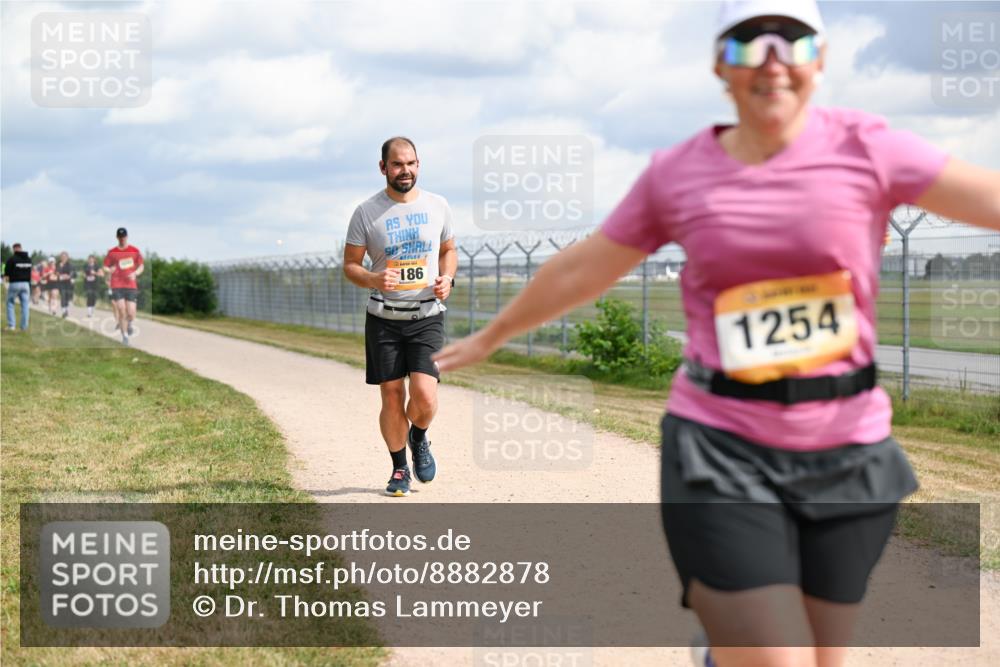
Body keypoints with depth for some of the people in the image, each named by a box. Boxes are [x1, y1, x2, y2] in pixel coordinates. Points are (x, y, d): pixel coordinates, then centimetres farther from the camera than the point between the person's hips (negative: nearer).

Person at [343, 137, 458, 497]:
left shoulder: (437, 206, 3)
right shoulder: (366, 212, -4)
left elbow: (449, 250, 18)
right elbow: (350, 265, 1)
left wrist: (447, 278, -3)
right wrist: (373, 280, -20)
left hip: (427, 317, 0)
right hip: (383, 318, 0)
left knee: (425, 397, -14)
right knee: (392, 398, 2)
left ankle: (419, 437, 20)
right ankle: (399, 469, 21)